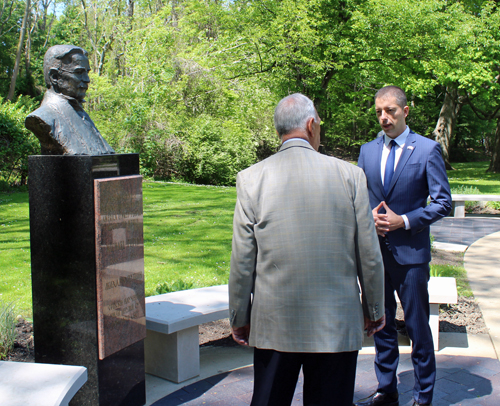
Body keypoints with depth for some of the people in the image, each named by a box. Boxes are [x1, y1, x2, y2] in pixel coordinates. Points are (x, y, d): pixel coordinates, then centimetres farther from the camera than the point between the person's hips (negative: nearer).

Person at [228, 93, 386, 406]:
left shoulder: (251, 179, -5)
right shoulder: (349, 175, -5)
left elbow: (243, 260, -3)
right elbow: (369, 254, 0)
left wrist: (239, 318, 9)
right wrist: (375, 309, 14)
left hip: (273, 324, 1)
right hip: (337, 324, 0)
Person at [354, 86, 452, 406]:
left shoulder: (428, 149, -5)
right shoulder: (368, 150, 9)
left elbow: (443, 202, -6)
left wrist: (404, 221, -15)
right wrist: (368, 216, -6)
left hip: (410, 252, -4)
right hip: (375, 250, 5)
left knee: (417, 326, 5)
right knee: (381, 324, 14)